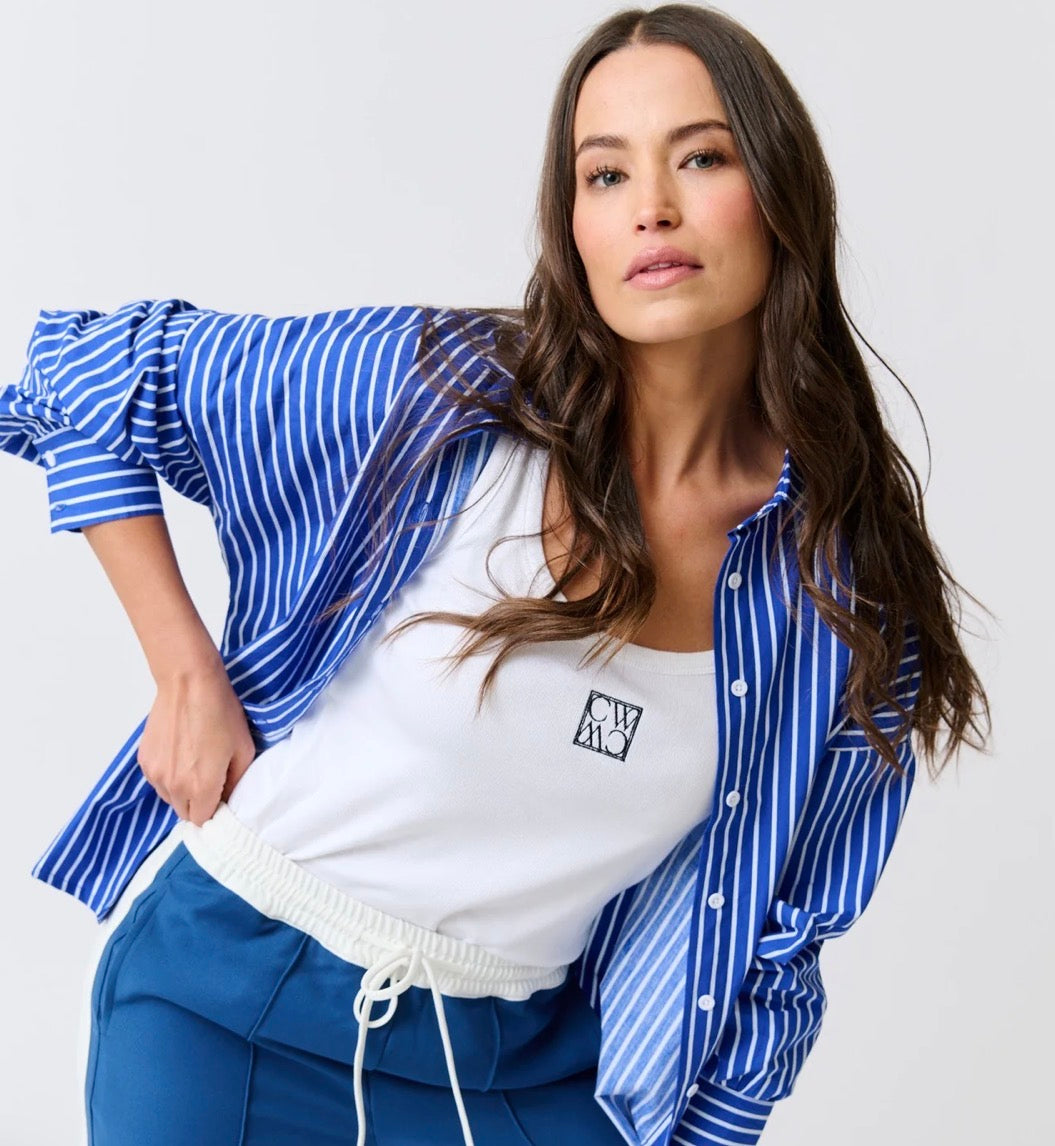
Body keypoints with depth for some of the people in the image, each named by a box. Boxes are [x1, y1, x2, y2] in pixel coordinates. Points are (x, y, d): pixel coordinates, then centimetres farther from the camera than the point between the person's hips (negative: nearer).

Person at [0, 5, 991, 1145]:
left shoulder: (851, 581, -6)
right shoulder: (433, 388, -13)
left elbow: (771, 948, 3)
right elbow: (94, 375, -2)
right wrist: (186, 675, -8)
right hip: (225, 1000, -1)